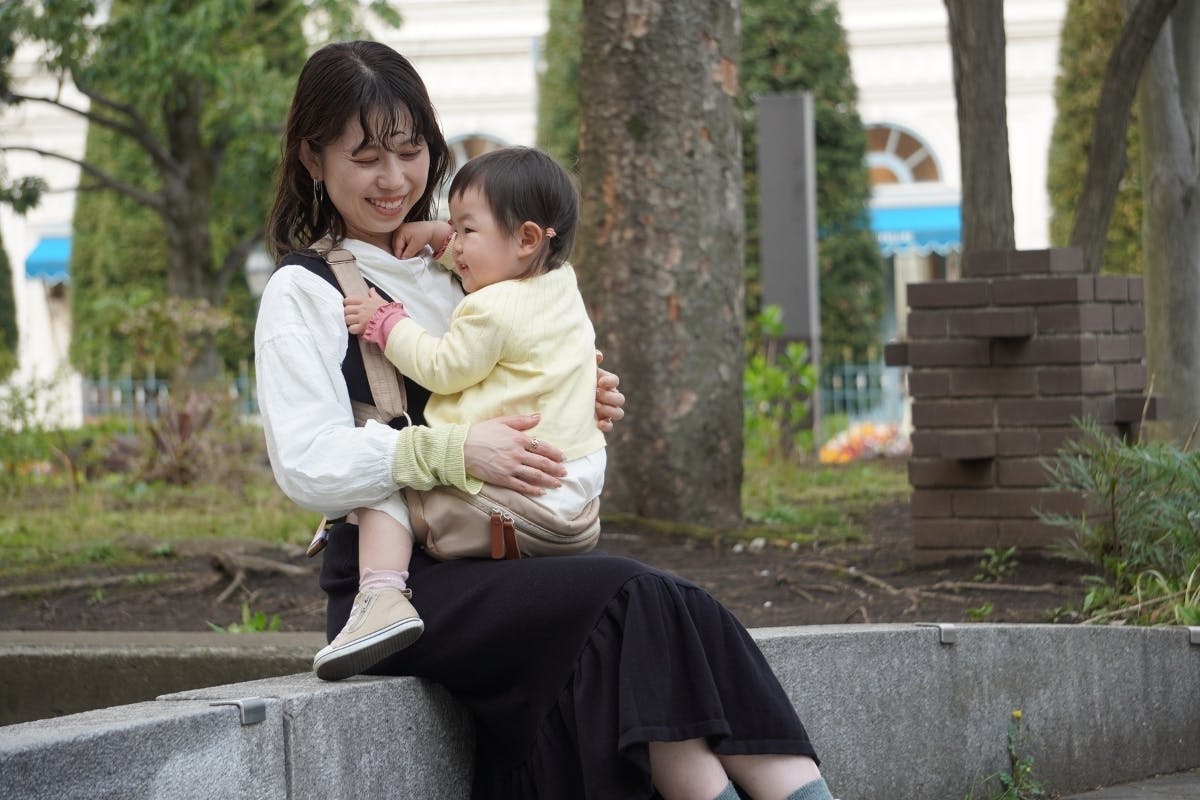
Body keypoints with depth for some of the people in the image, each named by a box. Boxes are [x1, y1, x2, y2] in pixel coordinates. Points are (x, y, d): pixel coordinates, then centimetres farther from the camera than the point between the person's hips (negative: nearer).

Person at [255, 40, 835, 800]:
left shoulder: (454, 271, 22)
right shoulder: (304, 294, 2)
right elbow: (307, 464, -12)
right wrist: (453, 450, -25)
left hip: (495, 559, 5)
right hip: (398, 579, -5)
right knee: (631, 598, -28)